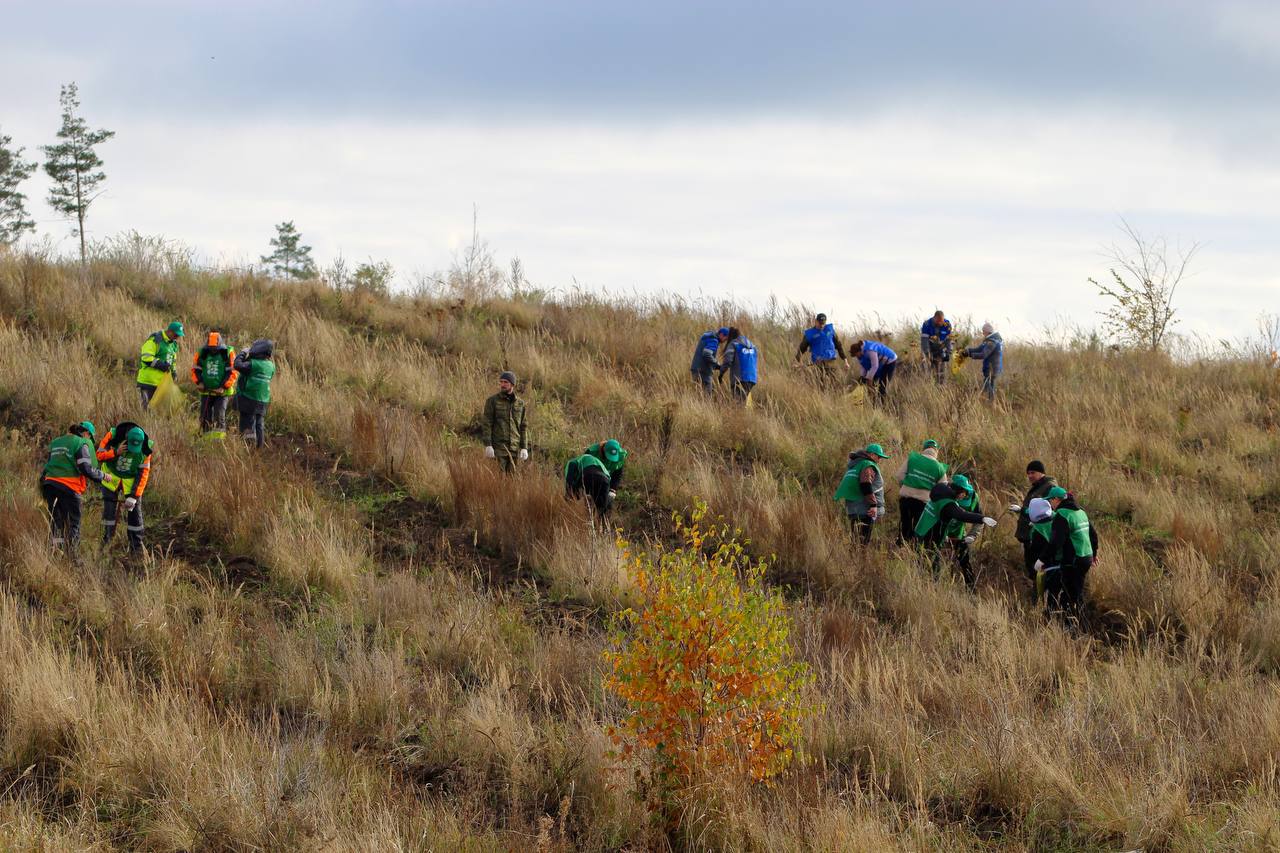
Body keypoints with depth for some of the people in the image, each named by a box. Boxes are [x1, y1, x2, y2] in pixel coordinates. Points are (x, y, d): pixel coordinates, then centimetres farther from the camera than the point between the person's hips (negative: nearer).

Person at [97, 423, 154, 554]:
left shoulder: (145, 448, -21)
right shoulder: (113, 436, -23)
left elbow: (143, 474, -17)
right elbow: (99, 455, -16)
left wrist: (134, 496, -21)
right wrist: (116, 452, -35)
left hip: (131, 480, 0)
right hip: (111, 477, 0)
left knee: (134, 512, -4)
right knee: (109, 509, -4)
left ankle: (136, 546, 5)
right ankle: (107, 540, 11)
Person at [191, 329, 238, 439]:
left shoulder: (228, 353, -6)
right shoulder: (202, 353, 1)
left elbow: (232, 372, -7)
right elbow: (195, 369, 7)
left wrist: (223, 387, -15)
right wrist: (199, 382, -9)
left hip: (221, 392, -3)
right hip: (206, 392, 3)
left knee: (219, 416, -13)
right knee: (205, 417, 3)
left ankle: (220, 437, -12)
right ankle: (205, 437, 12)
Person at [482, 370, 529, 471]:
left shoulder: (520, 403, 10)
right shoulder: (492, 401, -1)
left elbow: (523, 427, 12)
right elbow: (486, 425, -5)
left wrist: (524, 448, 4)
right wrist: (488, 446, -15)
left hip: (514, 449, 4)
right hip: (498, 447, -3)